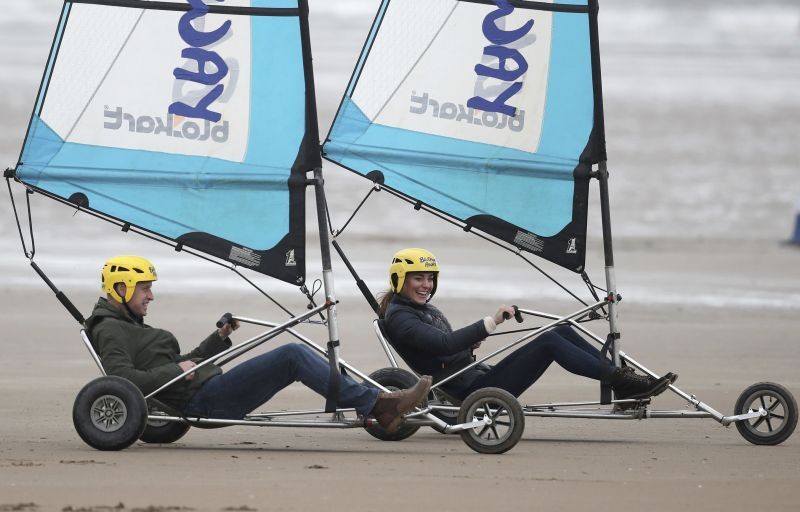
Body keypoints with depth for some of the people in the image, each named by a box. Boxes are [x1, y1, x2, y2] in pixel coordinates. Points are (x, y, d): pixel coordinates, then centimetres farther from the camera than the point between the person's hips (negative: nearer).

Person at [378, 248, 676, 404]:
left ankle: (620, 378, -7)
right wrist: (489, 323, -26)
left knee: (562, 331, -3)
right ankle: (621, 381, -21)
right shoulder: (398, 318, -8)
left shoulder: (426, 311, 24)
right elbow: (442, 344, -24)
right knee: (549, 342, -22)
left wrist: (470, 341, 9)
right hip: (471, 391, -10)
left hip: (480, 375, 10)